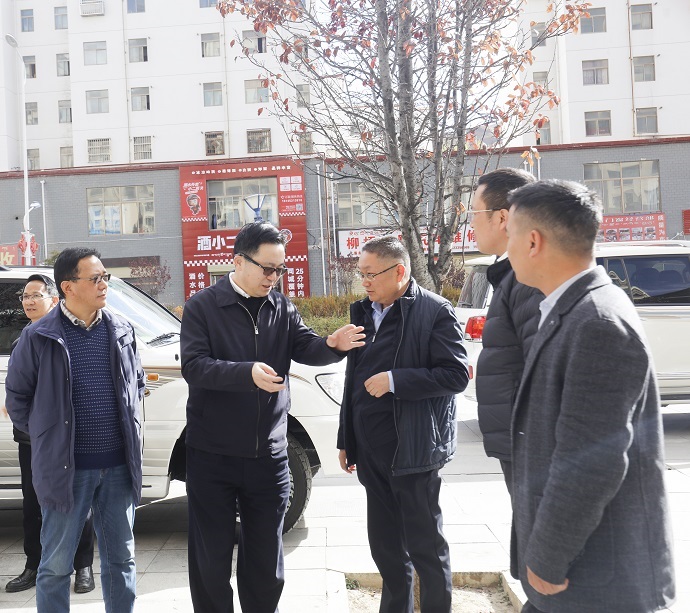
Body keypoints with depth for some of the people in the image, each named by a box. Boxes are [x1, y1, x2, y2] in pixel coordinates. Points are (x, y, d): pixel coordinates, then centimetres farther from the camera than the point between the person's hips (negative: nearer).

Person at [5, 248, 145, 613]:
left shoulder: (121, 332, 5)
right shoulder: (39, 337, -6)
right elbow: (17, 396, 3)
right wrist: (47, 439, 4)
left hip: (119, 465, 3)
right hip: (66, 468, -3)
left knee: (121, 558, 14)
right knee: (56, 565, 8)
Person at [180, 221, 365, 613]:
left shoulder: (283, 308, 6)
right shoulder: (202, 307, -6)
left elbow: (305, 347, -6)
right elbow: (194, 366, -17)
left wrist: (332, 345, -29)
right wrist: (248, 372, -33)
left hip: (268, 455, 3)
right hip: (213, 456, -3)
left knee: (266, 560, 16)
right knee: (211, 558, 11)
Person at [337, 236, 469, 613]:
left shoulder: (434, 311, -10)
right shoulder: (364, 312, 11)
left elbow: (456, 375, -16)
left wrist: (393, 380, -21)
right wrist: (346, 439, 17)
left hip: (412, 450, -7)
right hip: (371, 450, 7)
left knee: (426, 546, 6)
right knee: (384, 544, 17)